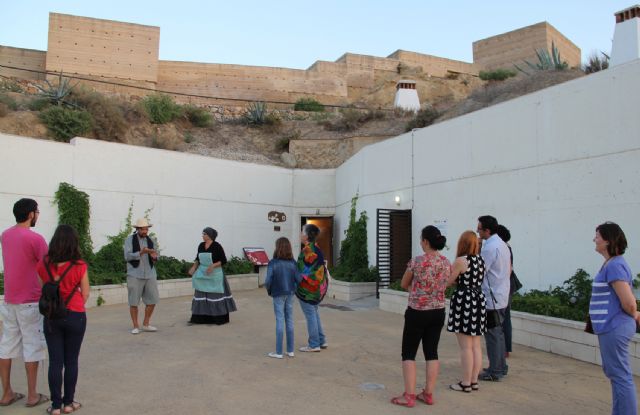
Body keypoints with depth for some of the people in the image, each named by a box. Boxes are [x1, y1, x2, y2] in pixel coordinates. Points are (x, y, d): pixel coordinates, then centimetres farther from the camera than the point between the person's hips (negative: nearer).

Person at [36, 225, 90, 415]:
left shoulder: (43, 264, -6)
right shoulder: (79, 266, -13)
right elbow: (85, 294, -5)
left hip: (51, 318, 2)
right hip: (75, 316, -2)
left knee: (55, 361, 9)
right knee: (71, 361, 10)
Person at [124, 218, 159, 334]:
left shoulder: (151, 241, 9)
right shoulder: (129, 240, -2)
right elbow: (127, 257, -11)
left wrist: (154, 257, -12)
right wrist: (141, 252, -24)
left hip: (150, 274, 4)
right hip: (135, 275, -3)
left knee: (152, 300, 2)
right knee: (133, 302, 2)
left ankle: (146, 324, 17)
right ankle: (135, 327, 13)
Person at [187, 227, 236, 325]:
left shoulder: (217, 246, -11)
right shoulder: (201, 245, 5)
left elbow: (223, 260, -10)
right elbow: (198, 259, 17)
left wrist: (213, 266, -22)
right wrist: (194, 267, 2)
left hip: (215, 274, -5)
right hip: (202, 274, 5)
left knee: (216, 295, 0)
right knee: (201, 295, 5)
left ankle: (220, 318, 9)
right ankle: (199, 318, 10)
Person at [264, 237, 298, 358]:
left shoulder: (273, 263, -14)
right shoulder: (293, 262, -4)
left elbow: (268, 280, -16)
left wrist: (269, 290, 3)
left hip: (278, 294, -3)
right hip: (290, 294, 3)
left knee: (280, 321, 3)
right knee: (289, 320, 11)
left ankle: (279, 352, 9)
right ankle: (290, 350, 18)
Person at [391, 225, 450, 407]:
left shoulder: (417, 261, -15)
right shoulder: (447, 263, 1)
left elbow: (404, 285, 0)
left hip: (417, 313, -5)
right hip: (438, 312, 6)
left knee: (409, 352, 5)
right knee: (431, 352, 13)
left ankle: (409, 396, 6)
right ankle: (428, 394, 20)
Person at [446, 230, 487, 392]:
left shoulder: (460, 260, -14)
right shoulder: (481, 260, 8)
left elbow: (447, 282, -8)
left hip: (464, 302, -7)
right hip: (479, 301, 8)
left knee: (465, 346, 0)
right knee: (476, 345, 12)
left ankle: (466, 383, 7)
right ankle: (474, 381, 21)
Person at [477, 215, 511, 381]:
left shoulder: (489, 247, -20)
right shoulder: (502, 244, 12)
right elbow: (509, 269, 19)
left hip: (491, 299, -10)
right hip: (502, 297, 10)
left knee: (492, 335, -2)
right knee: (498, 333, 17)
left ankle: (494, 372, 6)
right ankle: (501, 367, 27)